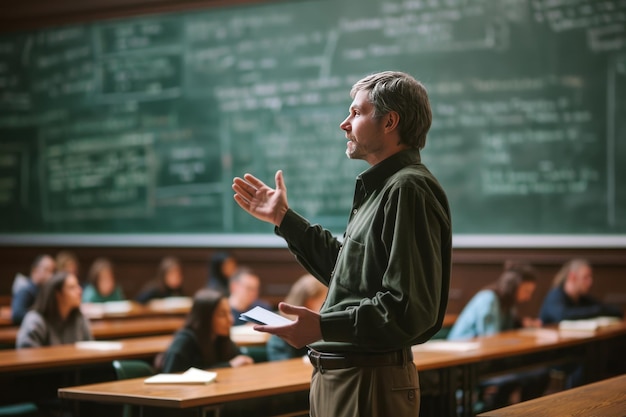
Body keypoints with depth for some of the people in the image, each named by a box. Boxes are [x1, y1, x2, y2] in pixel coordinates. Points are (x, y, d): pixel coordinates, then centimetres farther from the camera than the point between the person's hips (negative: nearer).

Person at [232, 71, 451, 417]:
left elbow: (410, 308, -25)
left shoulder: (408, 191, -17)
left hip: (370, 385, -10)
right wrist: (284, 218, 25)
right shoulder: (380, 188, 16)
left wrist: (324, 327, -31)